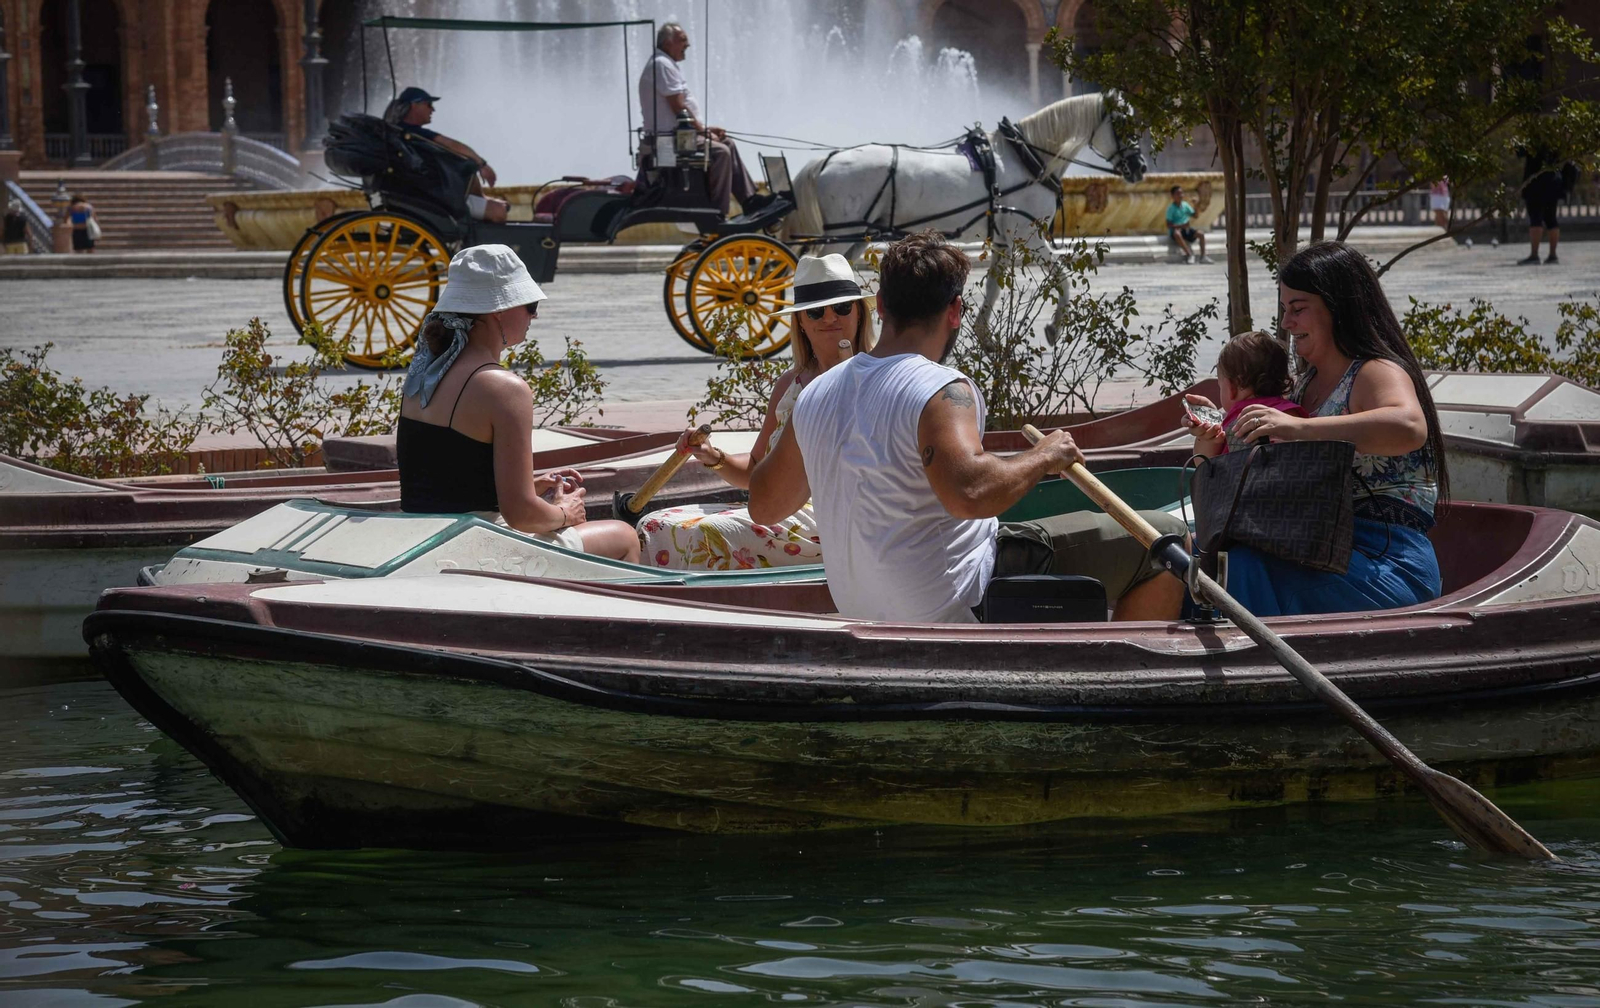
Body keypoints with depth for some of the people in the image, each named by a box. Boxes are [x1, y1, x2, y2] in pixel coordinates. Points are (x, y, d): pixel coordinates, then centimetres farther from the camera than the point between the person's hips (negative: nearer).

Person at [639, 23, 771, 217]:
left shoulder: (667, 64, 18)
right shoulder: (662, 65, -16)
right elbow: (678, 108, -20)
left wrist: (704, 128, 13)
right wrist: (702, 130, -10)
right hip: (668, 138, -11)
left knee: (728, 144, 15)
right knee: (720, 152, -23)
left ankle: (749, 199, 14)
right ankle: (718, 214, -21)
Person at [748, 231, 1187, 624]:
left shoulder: (814, 396, 2)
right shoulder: (941, 391, -20)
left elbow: (764, 505, 14)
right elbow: (969, 492, -38)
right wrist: (1044, 457, -21)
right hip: (957, 607, -8)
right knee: (1166, 538, -4)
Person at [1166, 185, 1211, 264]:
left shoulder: (1185, 205, 6)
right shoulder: (1171, 208, -10)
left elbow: (1195, 216, 12)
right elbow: (1168, 225, -15)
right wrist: (1181, 226, -26)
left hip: (1186, 229, 6)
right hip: (1175, 229, -6)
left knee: (1201, 233, -15)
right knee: (1177, 234, -40)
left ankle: (1203, 256, -9)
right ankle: (1190, 254, -39)